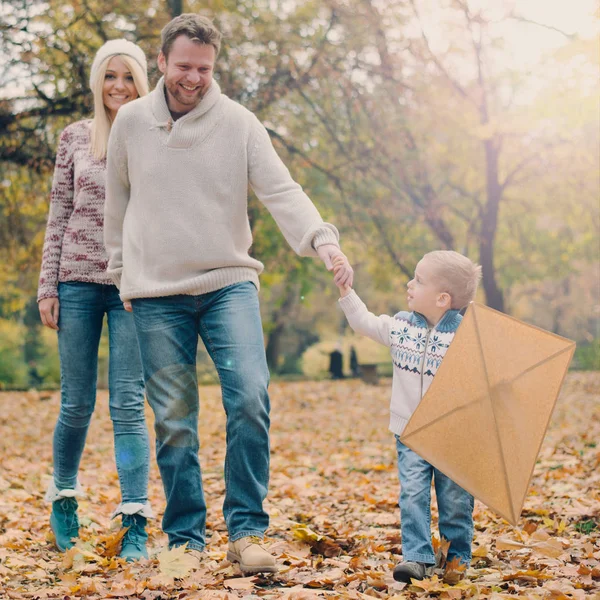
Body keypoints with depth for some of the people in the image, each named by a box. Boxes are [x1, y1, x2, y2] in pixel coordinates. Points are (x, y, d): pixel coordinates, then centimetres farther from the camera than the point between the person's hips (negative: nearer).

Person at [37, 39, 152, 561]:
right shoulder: (75, 138, 8)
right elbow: (58, 216, 8)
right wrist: (48, 285, 3)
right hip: (79, 280, 1)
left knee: (128, 404, -6)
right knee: (77, 403, 8)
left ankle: (135, 521, -6)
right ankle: (63, 494, 31)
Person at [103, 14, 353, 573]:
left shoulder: (238, 122, 0)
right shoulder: (131, 121, 5)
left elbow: (281, 190, -9)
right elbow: (117, 202, 16)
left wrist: (322, 239, -25)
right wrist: (122, 270, 15)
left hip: (229, 283, -1)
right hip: (155, 295, 1)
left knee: (250, 396, -17)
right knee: (174, 420, 3)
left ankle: (247, 529, -4)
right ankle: (185, 539, 15)